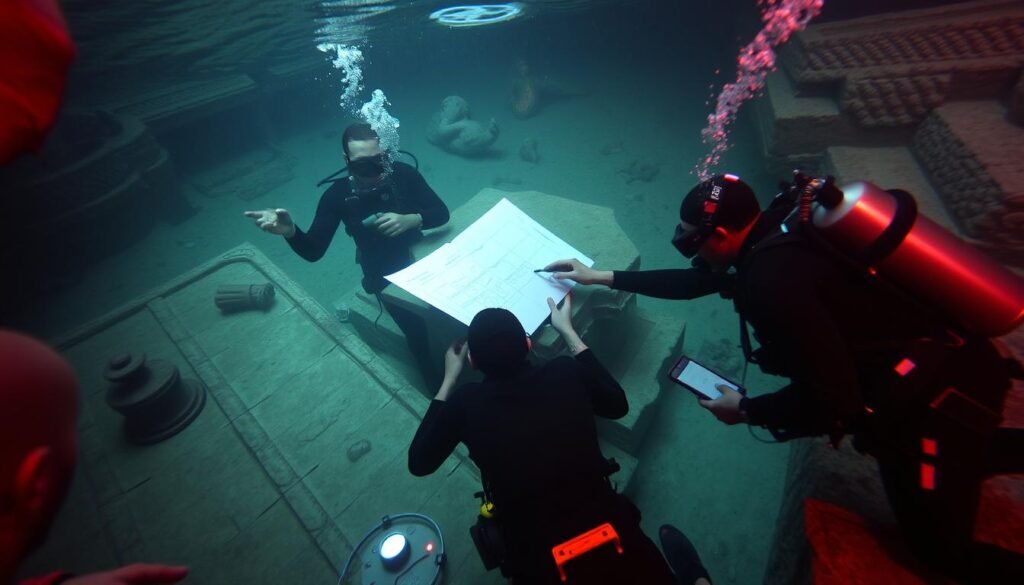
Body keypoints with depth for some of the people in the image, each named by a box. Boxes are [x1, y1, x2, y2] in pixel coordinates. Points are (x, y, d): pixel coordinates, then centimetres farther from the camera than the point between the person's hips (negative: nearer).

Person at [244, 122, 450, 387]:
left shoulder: (403, 174, -15)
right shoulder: (337, 196, -16)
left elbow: (441, 213, -10)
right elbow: (313, 252, -17)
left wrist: (408, 220, -29)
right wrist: (290, 231, -39)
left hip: (420, 257, 3)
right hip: (385, 275, -3)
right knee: (417, 330, -10)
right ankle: (438, 384, 18)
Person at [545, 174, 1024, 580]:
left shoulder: (775, 278, -33)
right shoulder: (773, 234, -2)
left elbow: (832, 390, -29)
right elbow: (697, 281, 10)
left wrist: (746, 410, -11)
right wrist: (602, 277, 12)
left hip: (940, 388, -8)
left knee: (940, 545, 11)